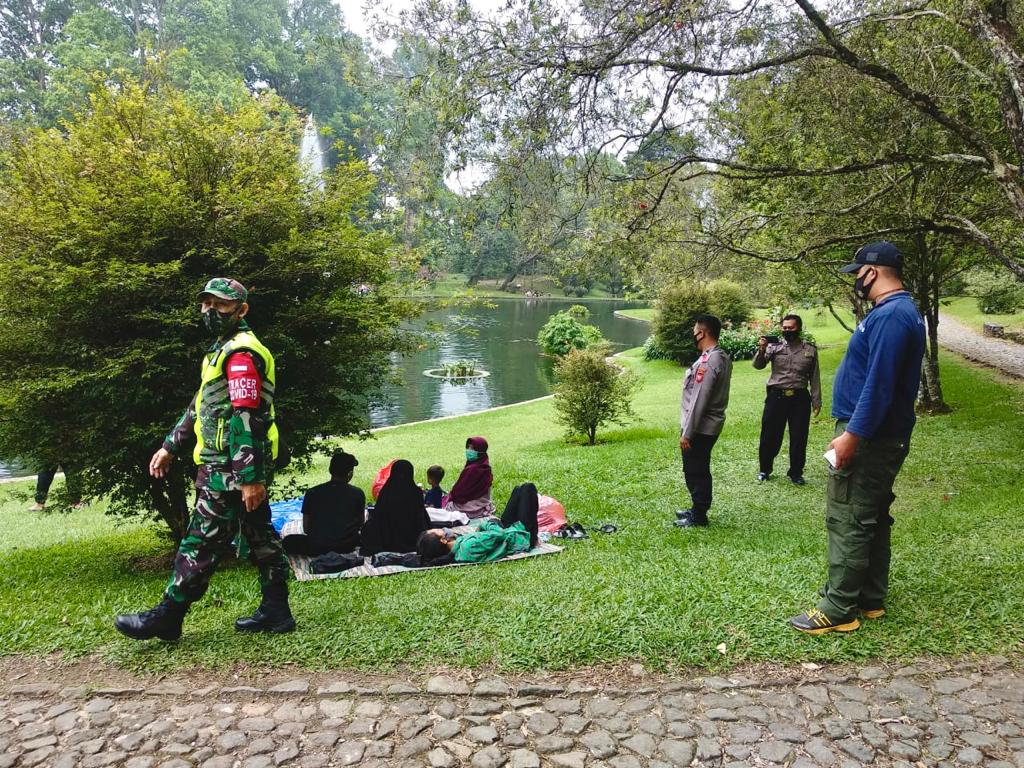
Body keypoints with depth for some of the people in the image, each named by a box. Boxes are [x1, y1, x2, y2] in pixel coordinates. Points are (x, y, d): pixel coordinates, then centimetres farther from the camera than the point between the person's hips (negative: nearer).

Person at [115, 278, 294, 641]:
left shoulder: (241, 353, -14)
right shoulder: (223, 349, 20)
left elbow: (247, 418, -22)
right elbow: (200, 406, 26)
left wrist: (250, 477, -25)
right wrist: (170, 446, 23)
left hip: (231, 468, -10)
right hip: (244, 468, 10)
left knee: (202, 542, -1)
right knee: (261, 537, 11)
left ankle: (167, 617, 10)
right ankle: (275, 611, 18)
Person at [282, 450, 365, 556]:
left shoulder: (312, 493, -1)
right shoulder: (358, 493, -4)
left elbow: (306, 529, 5)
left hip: (316, 548, -1)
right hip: (347, 547, 1)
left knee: (288, 541, 26)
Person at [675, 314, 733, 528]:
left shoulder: (708, 362, -23)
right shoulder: (722, 358, 8)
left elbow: (699, 401, -24)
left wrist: (687, 432, -20)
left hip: (700, 428, -9)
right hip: (709, 426, 9)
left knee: (695, 472, 3)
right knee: (699, 470, 20)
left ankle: (698, 517, 14)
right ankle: (698, 509, 32)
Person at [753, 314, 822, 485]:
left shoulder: (810, 350, 5)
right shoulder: (775, 346, 0)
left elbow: (814, 377, 8)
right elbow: (758, 365, -10)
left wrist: (816, 401, 5)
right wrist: (762, 350, -29)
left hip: (800, 398, 1)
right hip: (776, 396, -1)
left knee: (799, 437, 7)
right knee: (770, 435, 6)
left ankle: (796, 473, 23)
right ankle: (764, 470, 24)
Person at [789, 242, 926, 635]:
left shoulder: (891, 315, -19)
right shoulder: (899, 311, 15)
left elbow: (879, 384, -26)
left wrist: (851, 435, -25)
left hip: (869, 439, -11)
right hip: (880, 436, 11)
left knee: (847, 520, -5)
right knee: (872, 518, 16)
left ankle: (839, 610, 2)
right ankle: (870, 597, 27)